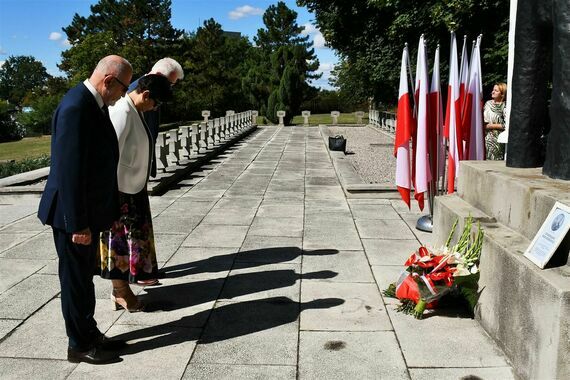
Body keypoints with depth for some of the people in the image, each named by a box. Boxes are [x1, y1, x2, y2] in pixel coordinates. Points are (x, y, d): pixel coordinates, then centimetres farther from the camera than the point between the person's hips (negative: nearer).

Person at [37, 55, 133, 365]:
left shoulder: (94, 104, 8)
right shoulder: (76, 107, -23)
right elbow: (69, 170, -26)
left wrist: (110, 208, 15)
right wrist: (77, 223, -24)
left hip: (89, 210, 9)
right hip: (74, 214, -9)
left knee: (84, 277, 20)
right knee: (76, 279, 6)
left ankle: (89, 333, 35)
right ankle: (79, 345, 22)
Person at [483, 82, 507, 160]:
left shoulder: (505, 106, -8)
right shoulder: (488, 103, 9)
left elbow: (506, 125, -14)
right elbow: (483, 120, 13)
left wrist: (492, 126, -9)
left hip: (499, 139, -4)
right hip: (488, 138, 4)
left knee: (497, 160, -3)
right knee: (489, 159, 3)